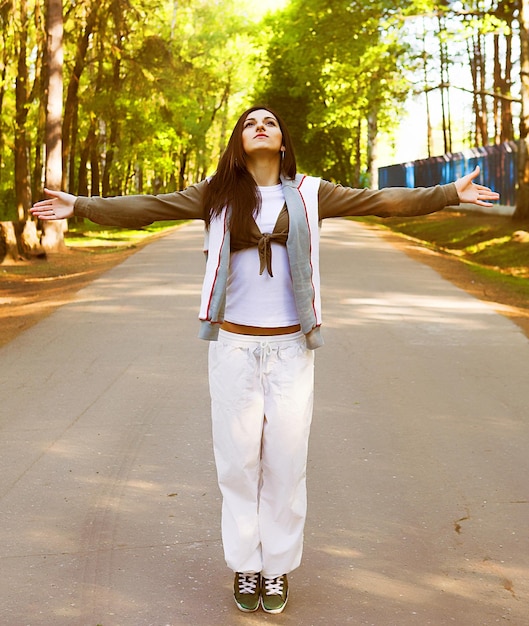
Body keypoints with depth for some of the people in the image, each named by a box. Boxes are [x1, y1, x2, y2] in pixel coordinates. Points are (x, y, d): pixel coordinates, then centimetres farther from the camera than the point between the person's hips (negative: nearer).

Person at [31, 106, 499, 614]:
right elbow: (145, 208, 2)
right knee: (238, 458, 6)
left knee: (286, 459, 4)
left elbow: (383, 201, 3)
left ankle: (278, 565, 20)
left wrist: (450, 194, -1)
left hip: (290, 346, 0)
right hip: (233, 344, 0)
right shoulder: (216, 193, 3)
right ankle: (244, 564, 22)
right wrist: (80, 206, -5)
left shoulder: (308, 193, 4)